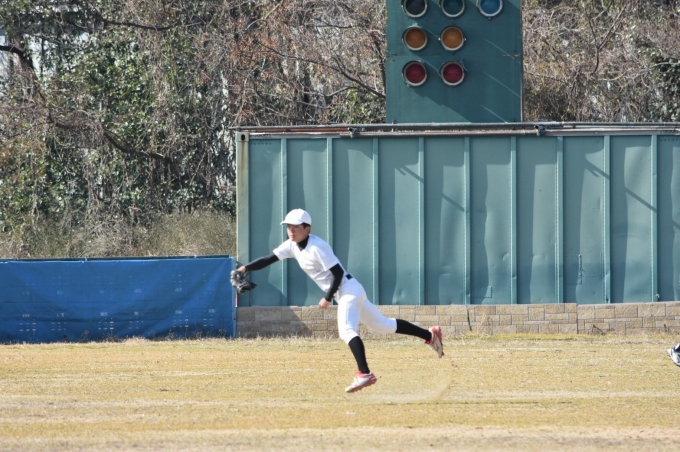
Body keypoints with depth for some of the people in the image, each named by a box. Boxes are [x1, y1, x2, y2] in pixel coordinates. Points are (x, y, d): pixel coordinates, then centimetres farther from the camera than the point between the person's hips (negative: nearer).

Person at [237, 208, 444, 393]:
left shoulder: (317, 247, -21)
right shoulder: (292, 246, 3)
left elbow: (338, 273, -20)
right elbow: (269, 260, 2)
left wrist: (327, 298, -21)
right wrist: (245, 268, -11)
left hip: (348, 289, -9)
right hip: (343, 294, 9)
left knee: (346, 330, -30)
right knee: (383, 325, 18)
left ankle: (364, 373, -40)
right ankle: (430, 335, 29)